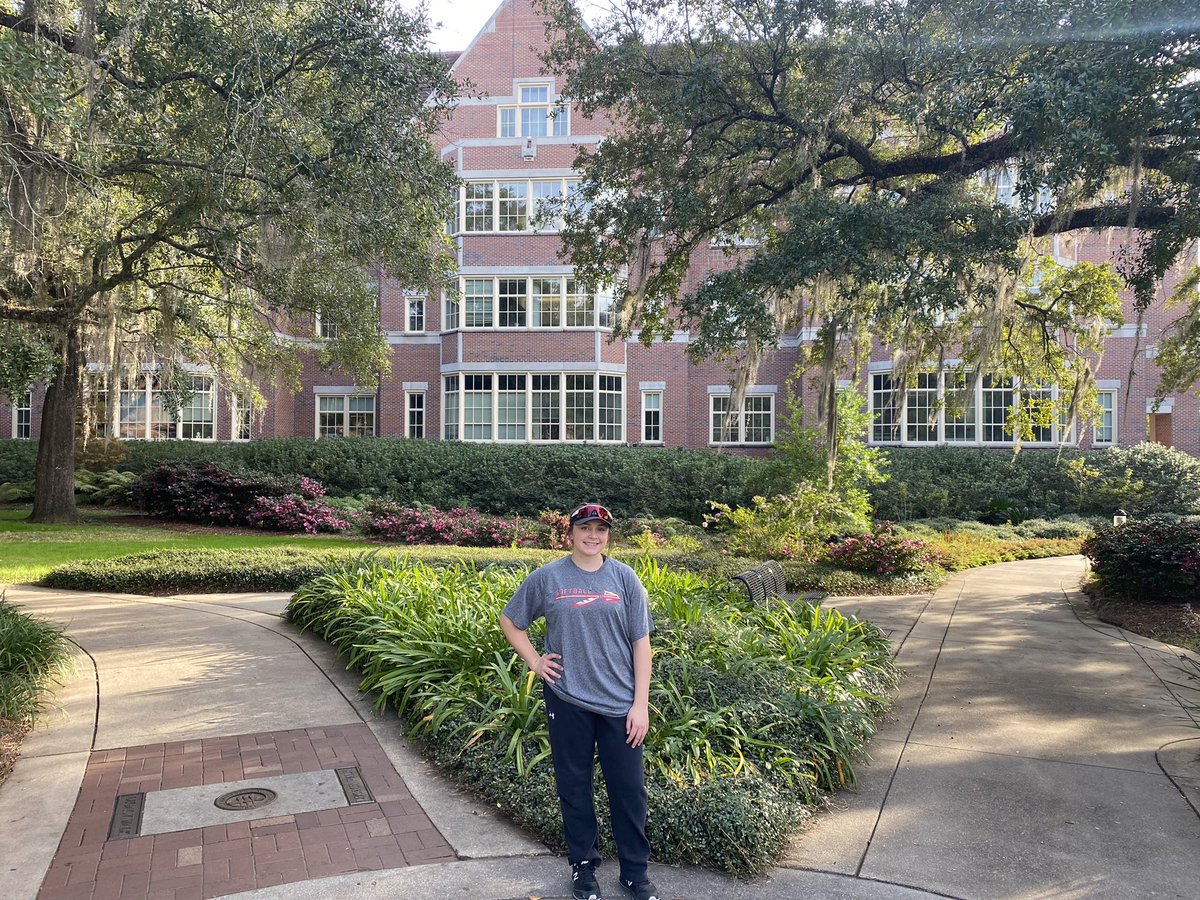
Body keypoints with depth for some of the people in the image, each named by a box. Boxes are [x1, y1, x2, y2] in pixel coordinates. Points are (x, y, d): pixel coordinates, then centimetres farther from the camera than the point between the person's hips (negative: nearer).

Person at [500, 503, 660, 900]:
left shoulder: (624, 578, -2)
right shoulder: (547, 578, -3)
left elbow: (641, 643, -1)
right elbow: (509, 620, 10)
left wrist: (641, 704, -5)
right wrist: (534, 661, -1)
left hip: (619, 702, 1)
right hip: (567, 699, 0)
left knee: (629, 788, 8)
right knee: (574, 785, 12)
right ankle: (583, 864, 32)